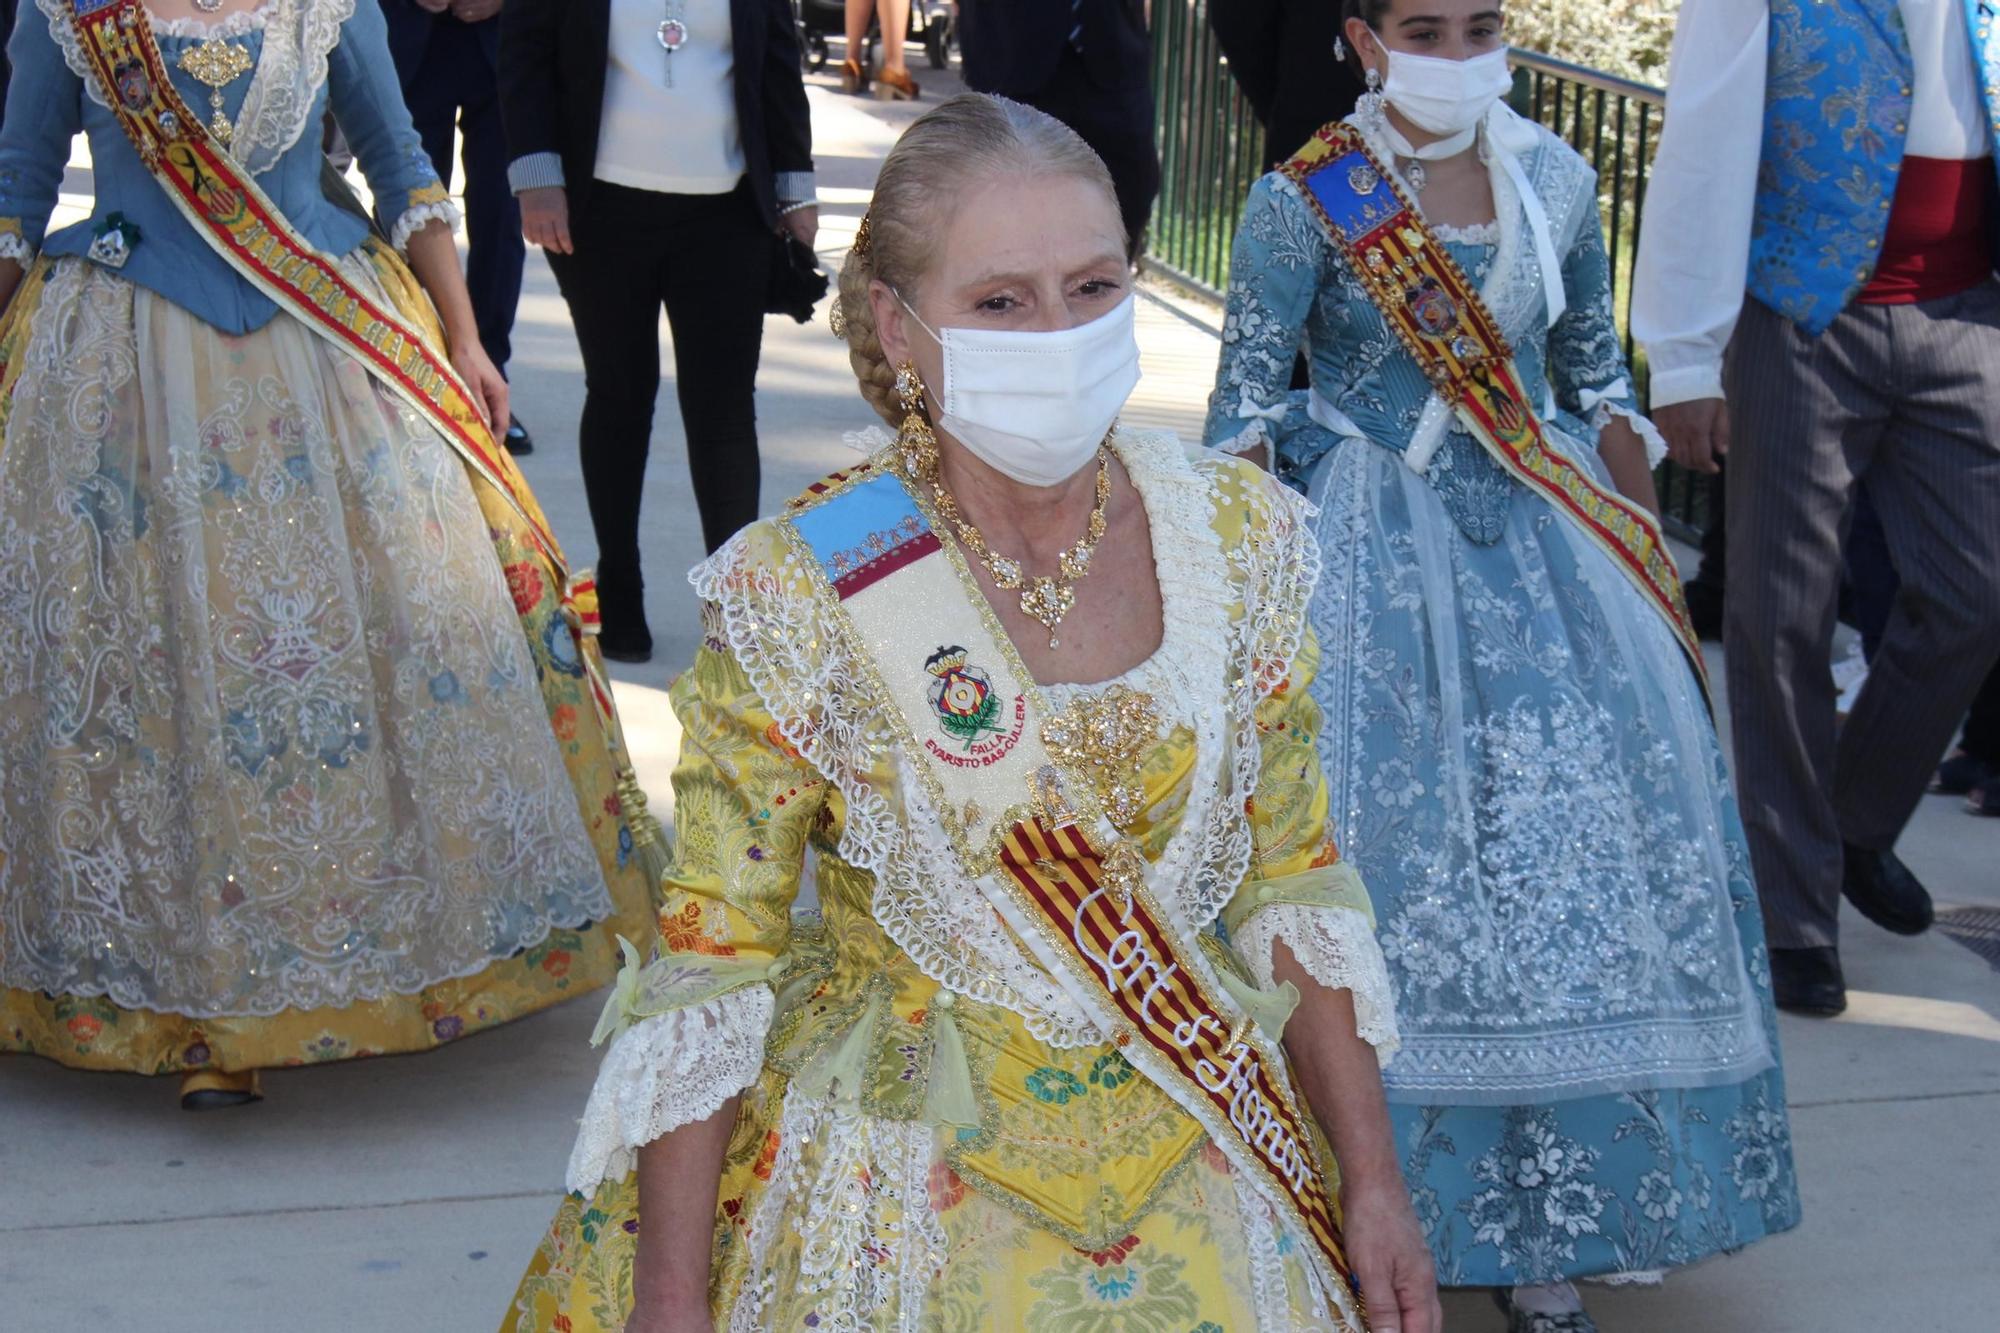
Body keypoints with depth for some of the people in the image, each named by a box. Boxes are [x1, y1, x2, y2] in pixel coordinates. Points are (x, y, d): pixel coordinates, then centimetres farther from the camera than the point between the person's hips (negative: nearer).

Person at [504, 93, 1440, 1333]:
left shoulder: (1239, 536, -7)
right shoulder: (798, 594, -17)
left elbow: (1294, 881, 2)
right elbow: (712, 954, -11)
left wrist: (1374, 1184, 0)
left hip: (1197, 1178, 3)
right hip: (899, 1185, -3)